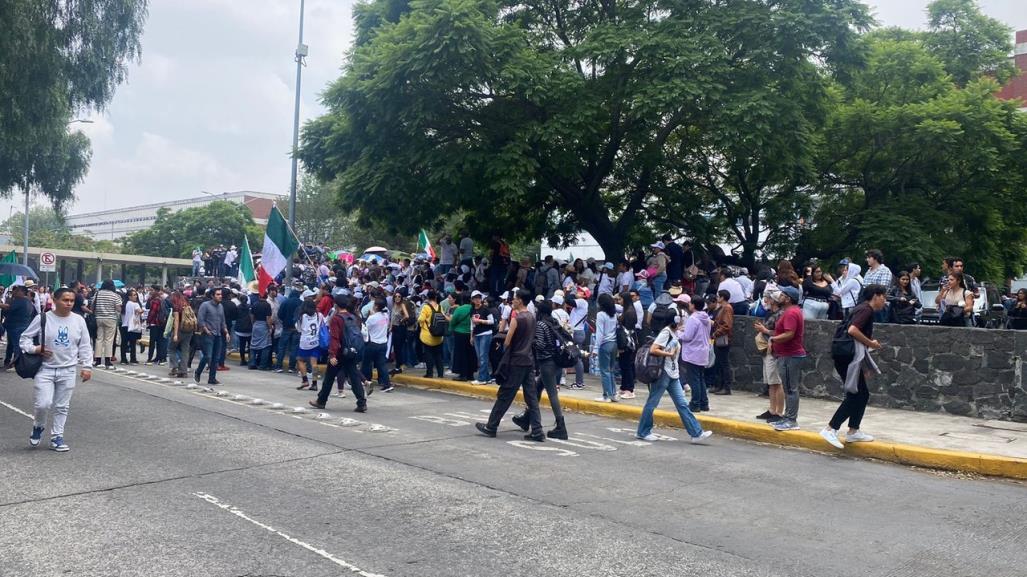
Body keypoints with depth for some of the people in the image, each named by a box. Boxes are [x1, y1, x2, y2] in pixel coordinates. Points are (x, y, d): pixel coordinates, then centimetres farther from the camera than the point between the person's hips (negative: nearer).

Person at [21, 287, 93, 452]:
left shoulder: (79, 320, 1)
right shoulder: (42, 318, -7)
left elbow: (85, 346, 6)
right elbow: (24, 338, 1)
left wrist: (86, 366, 2)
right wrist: (35, 349, -17)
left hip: (68, 371, 2)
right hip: (45, 369, -2)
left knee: (62, 407, 8)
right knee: (43, 404, -10)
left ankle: (57, 437, 20)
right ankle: (38, 427, 21)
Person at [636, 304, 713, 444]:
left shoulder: (674, 334, 12)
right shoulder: (666, 332, -15)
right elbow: (653, 350, -23)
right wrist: (669, 354, -16)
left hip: (673, 375, 9)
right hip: (663, 373, -9)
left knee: (682, 404, 5)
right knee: (652, 403, 3)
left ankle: (696, 433, 3)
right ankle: (642, 432, 14)